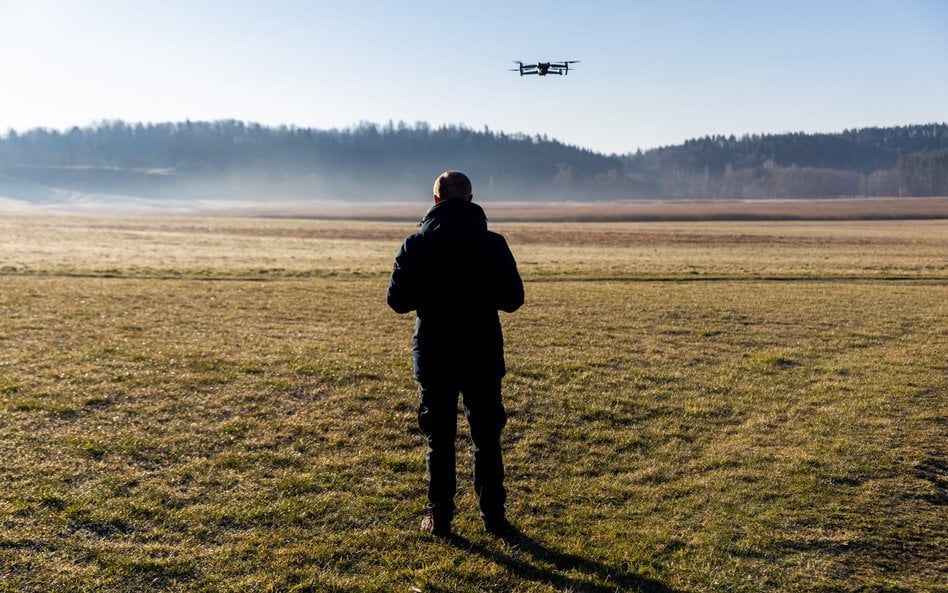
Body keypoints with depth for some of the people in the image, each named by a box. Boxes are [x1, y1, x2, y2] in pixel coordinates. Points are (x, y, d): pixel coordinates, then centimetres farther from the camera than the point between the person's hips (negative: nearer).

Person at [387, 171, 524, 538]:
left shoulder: (415, 245, -5)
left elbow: (398, 300, -2)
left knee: (439, 441, 11)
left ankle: (439, 518, 17)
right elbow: (513, 299, 1)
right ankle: (493, 517, 19)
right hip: (483, 357, 1)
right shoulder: (492, 243, -5)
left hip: (433, 358, 0)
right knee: (487, 439, 13)